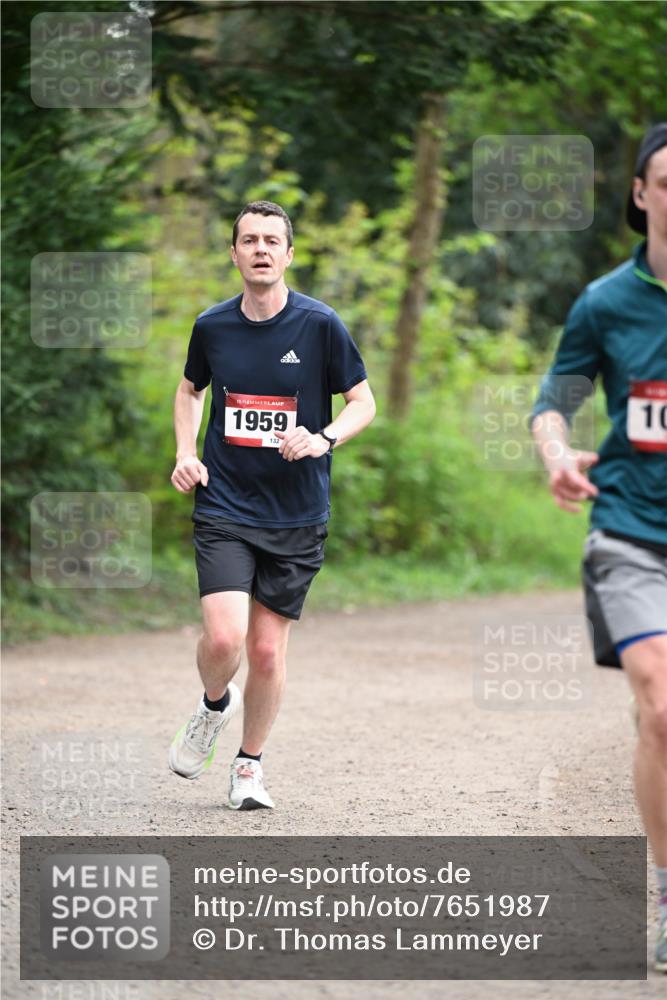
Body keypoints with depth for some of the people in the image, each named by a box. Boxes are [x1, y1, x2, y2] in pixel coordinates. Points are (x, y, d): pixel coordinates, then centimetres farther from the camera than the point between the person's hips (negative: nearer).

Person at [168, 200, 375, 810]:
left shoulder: (319, 324, -5)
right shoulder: (212, 326, 2)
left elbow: (363, 403, 2)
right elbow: (191, 389, 21)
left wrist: (323, 439, -17)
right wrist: (186, 454, 6)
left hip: (297, 517, 0)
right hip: (223, 508, 0)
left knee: (268, 649, 3)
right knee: (224, 637, -16)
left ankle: (250, 765, 23)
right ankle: (215, 705, 18)